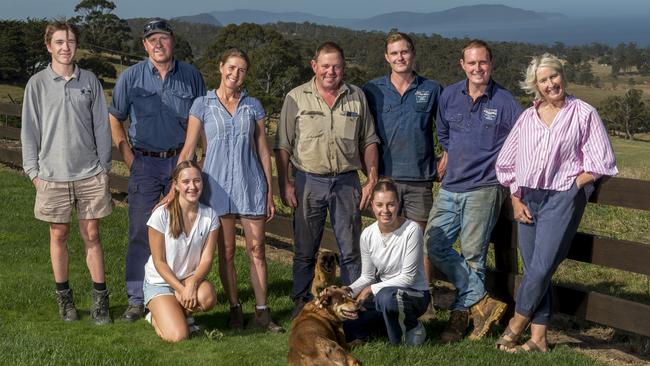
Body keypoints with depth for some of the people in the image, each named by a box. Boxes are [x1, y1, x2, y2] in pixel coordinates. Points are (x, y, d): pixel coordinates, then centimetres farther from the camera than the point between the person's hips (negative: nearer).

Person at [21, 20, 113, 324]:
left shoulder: (89, 81, 3)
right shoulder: (37, 84, -1)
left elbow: (101, 126, 6)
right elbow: (29, 130, 2)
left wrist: (104, 165, 5)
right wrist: (33, 170, 0)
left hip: (90, 173, 1)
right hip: (52, 174, 0)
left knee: (91, 235, 5)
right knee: (59, 235, 8)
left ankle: (100, 298, 12)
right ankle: (63, 296, 21)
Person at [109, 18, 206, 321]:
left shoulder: (191, 76, 4)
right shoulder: (131, 77, 1)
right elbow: (114, 119, 6)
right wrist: (129, 158, -3)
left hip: (181, 162, 1)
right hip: (145, 163, -1)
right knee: (141, 233, -1)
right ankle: (137, 299, 6)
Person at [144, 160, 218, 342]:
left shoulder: (209, 216, -7)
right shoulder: (161, 215, -17)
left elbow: (206, 259, -8)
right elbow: (159, 261, -12)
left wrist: (192, 283, -26)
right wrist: (181, 289, -20)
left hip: (191, 279, 3)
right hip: (160, 282, -3)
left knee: (207, 296, -33)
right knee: (178, 336, -23)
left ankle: (178, 312, 2)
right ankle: (157, 316, 13)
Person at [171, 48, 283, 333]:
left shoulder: (253, 106, 6)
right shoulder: (202, 105, 2)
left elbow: (263, 151, 8)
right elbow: (188, 150, 2)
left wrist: (269, 194, 6)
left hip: (250, 185, 1)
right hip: (217, 186, -1)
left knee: (256, 249, 1)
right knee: (226, 251, 5)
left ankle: (261, 312, 7)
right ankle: (235, 310, 16)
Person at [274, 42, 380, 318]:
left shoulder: (357, 97, 7)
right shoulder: (296, 98, 1)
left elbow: (368, 142, 11)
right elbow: (283, 146, 1)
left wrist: (372, 179, 4)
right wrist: (284, 184, -5)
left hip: (347, 181, 2)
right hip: (309, 181, -1)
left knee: (351, 249, 6)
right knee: (305, 249, 7)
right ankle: (300, 302, 18)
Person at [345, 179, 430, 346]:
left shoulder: (412, 230, -18)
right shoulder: (368, 235, -4)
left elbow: (408, 277, -16)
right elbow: (367, 276, 6)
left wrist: (372, 289, -18)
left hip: (415, 293, -5)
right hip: (383, 291, 5)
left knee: (386, 296, -39)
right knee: (346, 327, -15)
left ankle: (412, 327, -9)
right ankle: (388, 320, 9)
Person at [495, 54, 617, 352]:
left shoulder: (584, 114, 0)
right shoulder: (528, 117, 11)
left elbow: (599, 163, -1)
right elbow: (508, 162, 15)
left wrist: (569, 188, -8)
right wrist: (516, 199, 6)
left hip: (563, 199, -4)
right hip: (528, 199, 5)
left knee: (541, 268, -11)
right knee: (534, 270, 5)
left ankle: (516, 324, 6)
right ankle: (538, 337, 11)